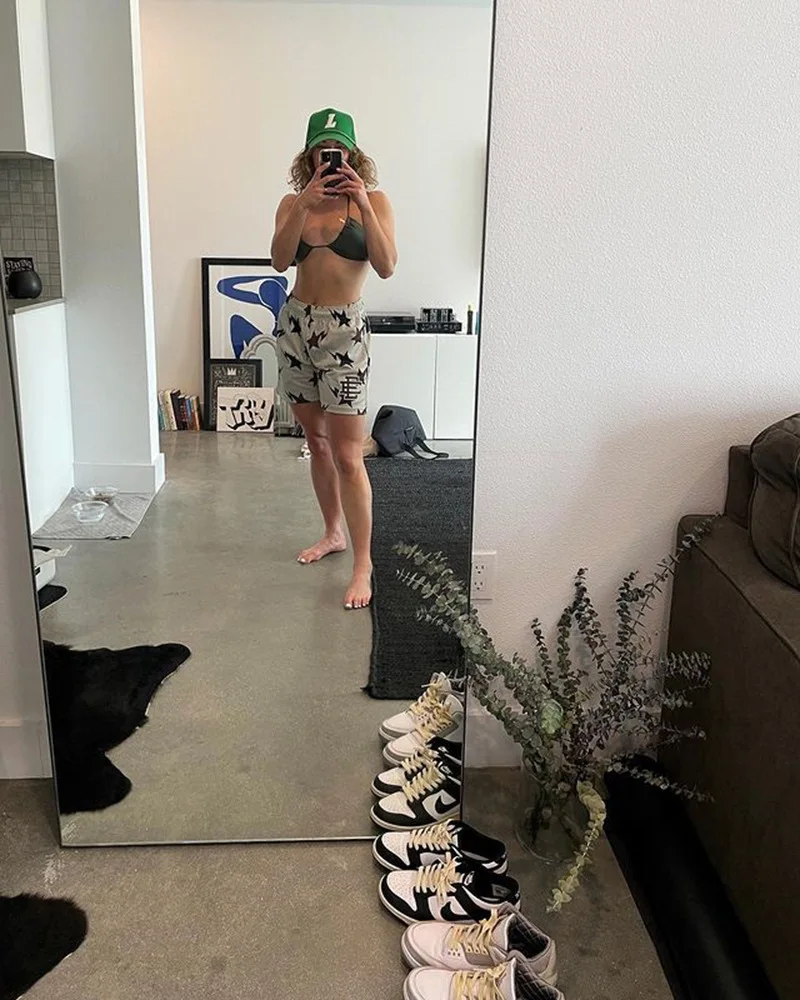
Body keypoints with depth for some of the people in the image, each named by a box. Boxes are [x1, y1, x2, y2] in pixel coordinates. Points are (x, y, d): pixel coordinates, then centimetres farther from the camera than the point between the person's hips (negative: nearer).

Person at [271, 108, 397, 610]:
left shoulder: (373, 200, -1)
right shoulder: (293, 203, 7)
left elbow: (386, 266, -13)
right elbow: (280, 260, -9)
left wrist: (363, 205, -19)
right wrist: (305, 205, -18)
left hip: (344, 329, -4)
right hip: (296, 324, 5)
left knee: (347, 453, -9)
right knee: (316, 440, 14)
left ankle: (363, 564, -3)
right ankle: (334, 533, 31)